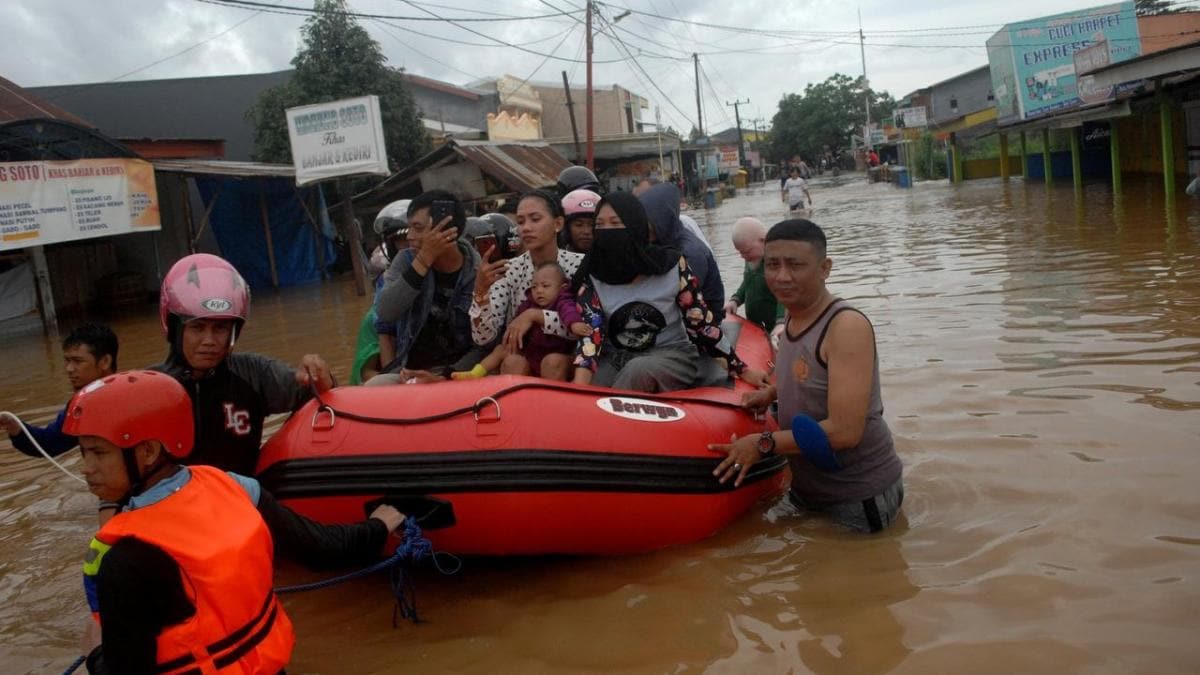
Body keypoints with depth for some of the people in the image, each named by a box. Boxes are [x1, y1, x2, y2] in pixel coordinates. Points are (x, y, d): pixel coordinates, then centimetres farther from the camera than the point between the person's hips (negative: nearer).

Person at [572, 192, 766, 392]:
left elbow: (701, 323, -4)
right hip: (615, 359, 2)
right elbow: (590, 333, -16)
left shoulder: (671, 265, -10)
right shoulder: (592, 277, -5)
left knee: (637, 371, -36)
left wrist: (742, 370, -2)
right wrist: (578, 389, -34)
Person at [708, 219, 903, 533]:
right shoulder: (793, 319, 0)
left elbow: (844, 431, -30)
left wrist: (764, 443, -22)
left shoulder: (847, 326, -25)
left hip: (861, 498, -7)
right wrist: (772, 392, 4)